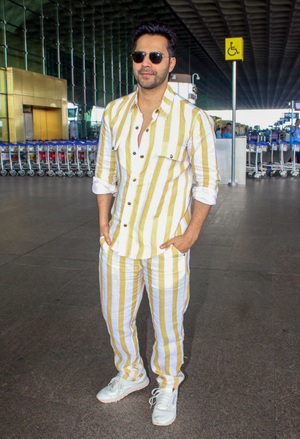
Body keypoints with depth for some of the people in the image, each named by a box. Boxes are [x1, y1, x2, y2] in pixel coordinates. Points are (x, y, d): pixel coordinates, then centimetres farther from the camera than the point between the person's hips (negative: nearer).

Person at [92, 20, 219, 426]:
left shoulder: (192, 119, -10)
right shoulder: (115, 113, 2)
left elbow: (207, 183, -4)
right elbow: (104, 172, 9)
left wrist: (191, 234, -10)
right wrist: (103, 225, 4)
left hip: (166, 243, -4)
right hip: (119, 239, 4)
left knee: (166, 325, 11)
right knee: (116, 317, 18)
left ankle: (167, 386, 40)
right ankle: (131, 374, 45)